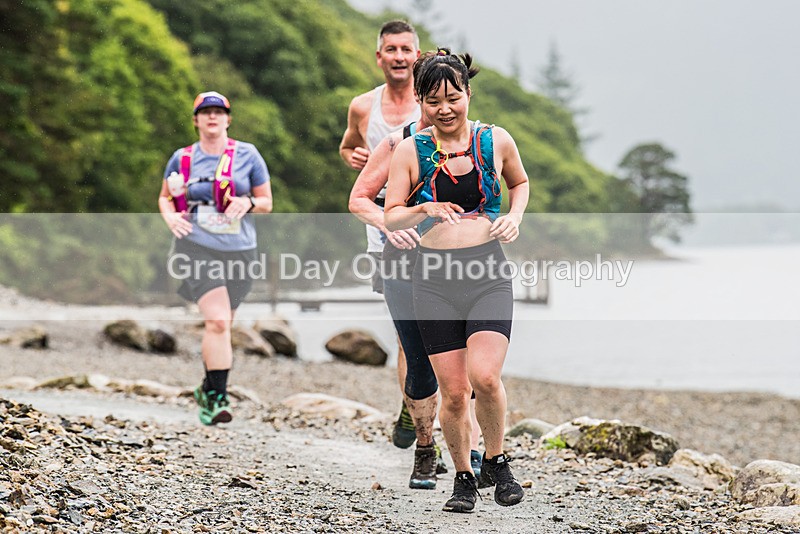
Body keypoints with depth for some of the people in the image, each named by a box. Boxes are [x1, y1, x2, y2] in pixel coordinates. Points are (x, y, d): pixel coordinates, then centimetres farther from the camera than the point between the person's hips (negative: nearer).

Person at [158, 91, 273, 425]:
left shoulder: (247, 155, 4)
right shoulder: (182, 158, 5)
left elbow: (267, 203, 9)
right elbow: (164, 197, 19)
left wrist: (248, 203, -13)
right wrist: (170, 217, -2)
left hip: (238, 250, 2)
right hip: (196, 247, -2)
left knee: (221, 326, 10)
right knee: (217, 321, -19)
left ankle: (208, 389, 32)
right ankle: (218, 397, -15)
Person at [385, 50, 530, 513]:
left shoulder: (496, 141, 3)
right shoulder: (411, 151, 1)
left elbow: (520, 182, 23)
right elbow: (391, 218, 3)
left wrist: (515, 216, 5)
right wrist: (424, 210, -16)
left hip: (488, 272, -1)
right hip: (436, 277, 1)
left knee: (485, 376, -19)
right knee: (453, 391, 0)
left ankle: (497, 463, 7)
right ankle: (464, 477, 22)